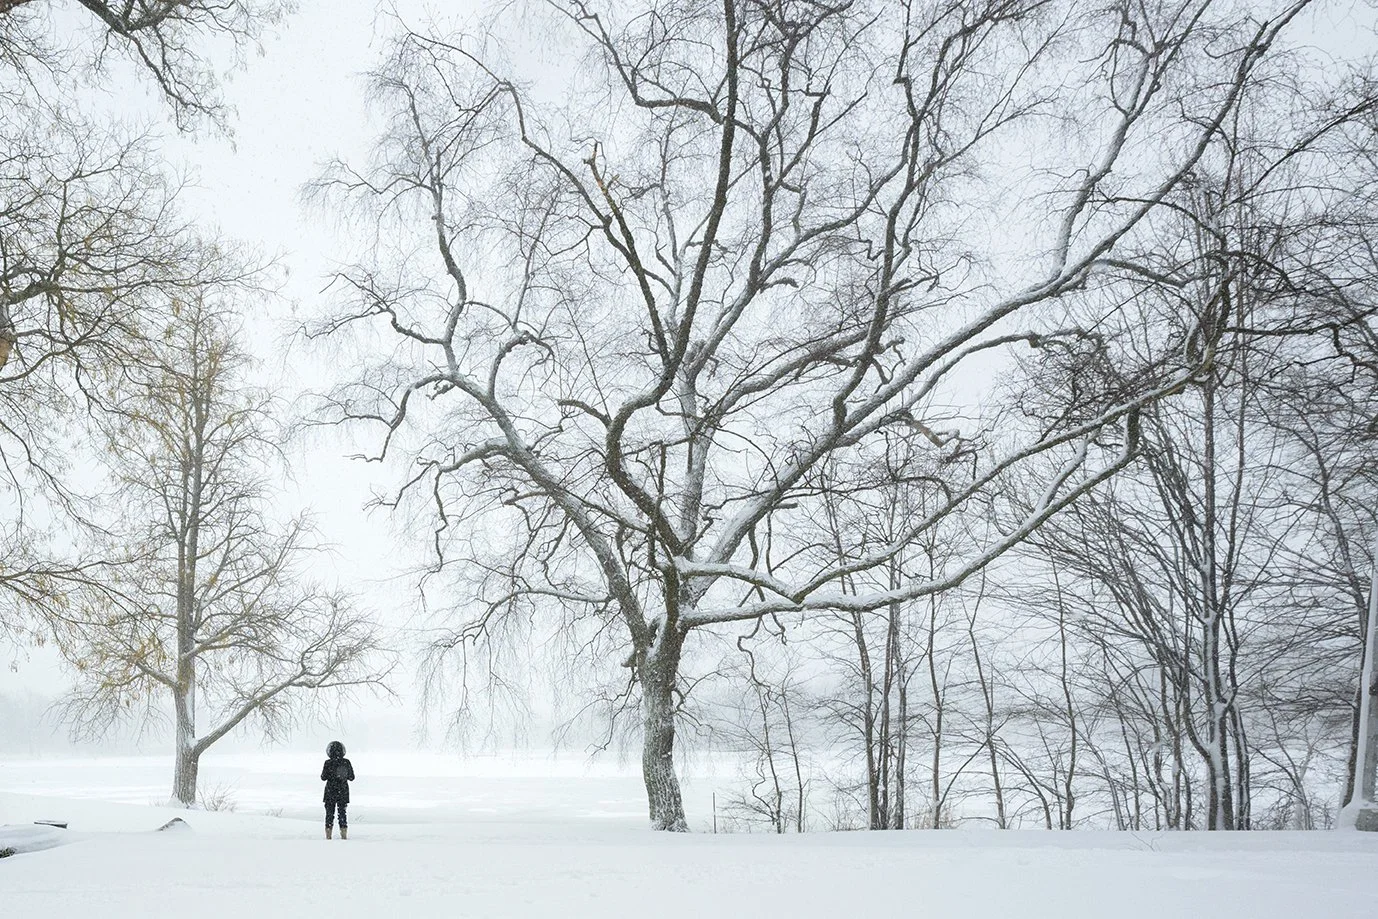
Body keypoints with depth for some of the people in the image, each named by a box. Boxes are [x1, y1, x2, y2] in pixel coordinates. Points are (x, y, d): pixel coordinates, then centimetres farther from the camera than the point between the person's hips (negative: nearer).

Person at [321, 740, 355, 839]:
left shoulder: (328, 763, -13)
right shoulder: (347, 762, -5)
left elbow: (323, 778, -8)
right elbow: (351, 777, 1)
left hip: (331, 791, -2)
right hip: (343, 792, 2)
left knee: (329, 813, 8)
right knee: (343, 812, 11)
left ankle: (328, 835, 9)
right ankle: (344, 834, 10)